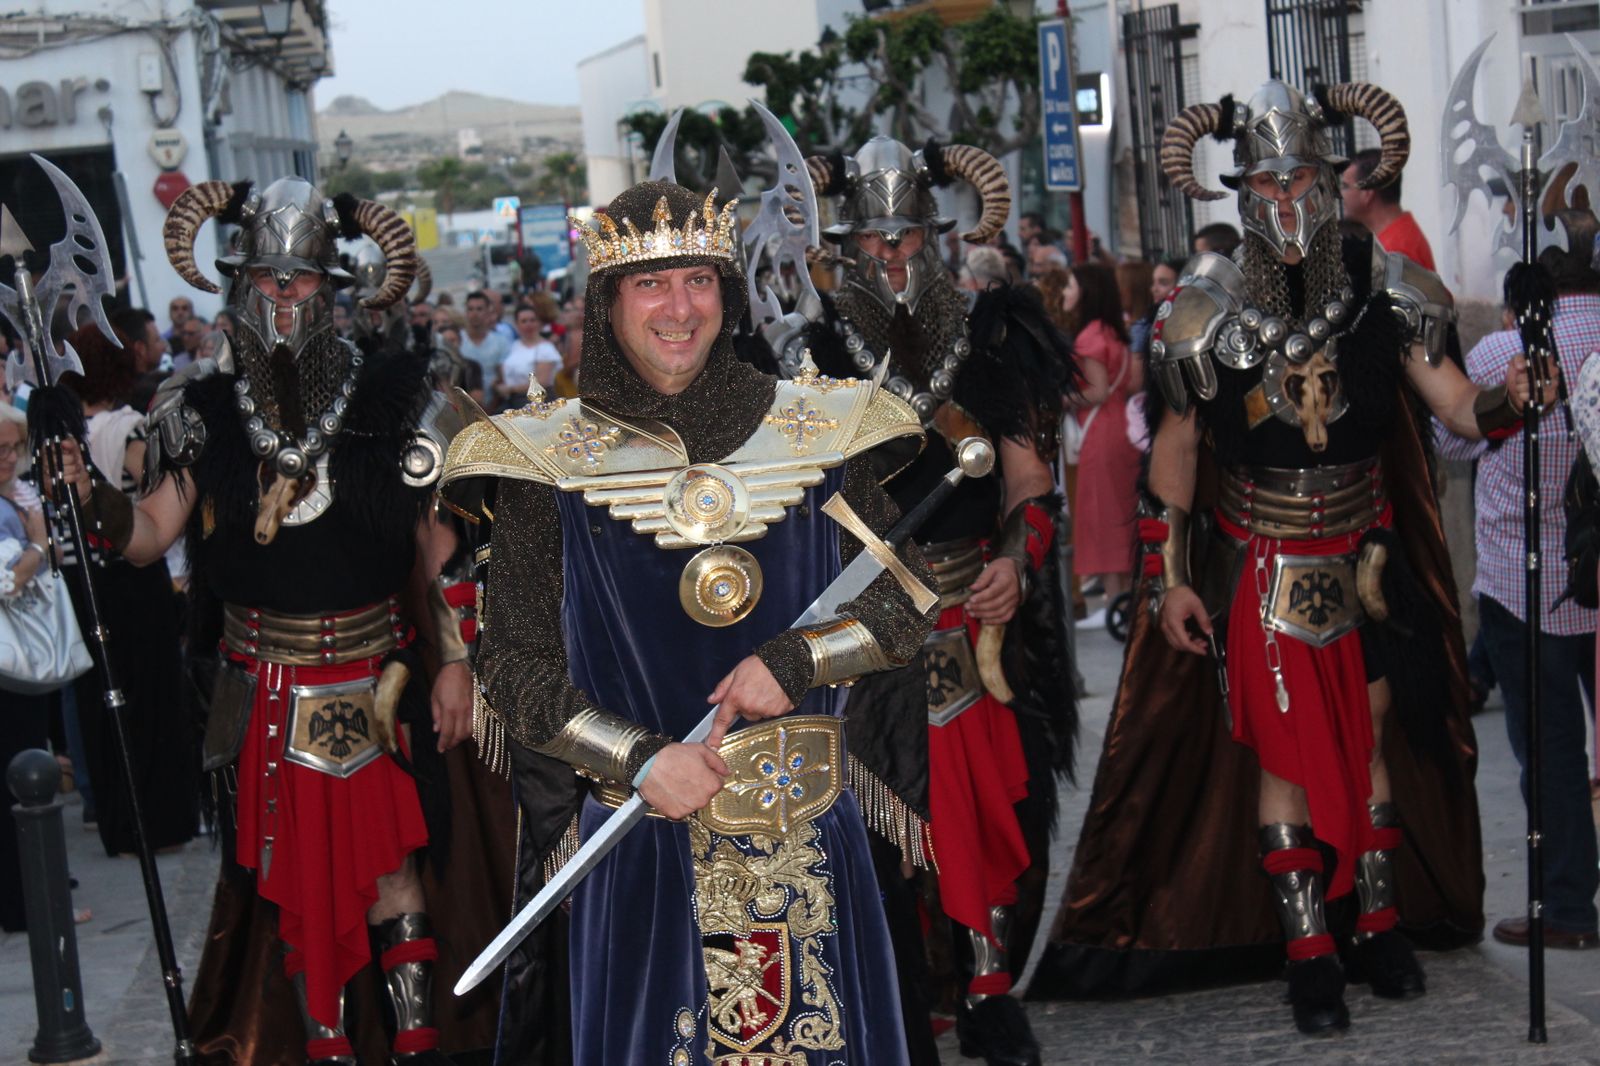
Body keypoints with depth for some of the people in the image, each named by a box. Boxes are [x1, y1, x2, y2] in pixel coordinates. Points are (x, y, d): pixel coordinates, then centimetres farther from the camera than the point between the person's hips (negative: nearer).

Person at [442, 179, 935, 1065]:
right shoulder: (548, 461, -2)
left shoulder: (817, 434, 3)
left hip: (809, 835, 2)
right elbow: (511, 667, -2)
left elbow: (910, 601, 6)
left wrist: (796, 661, -12)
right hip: (642, 842, -1)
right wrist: (639, 757, -15)